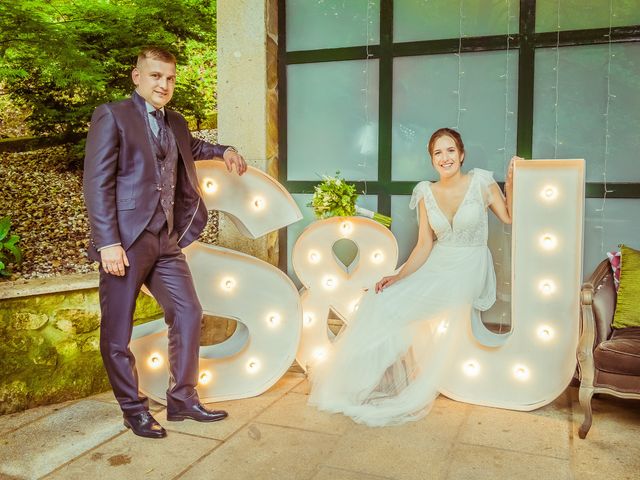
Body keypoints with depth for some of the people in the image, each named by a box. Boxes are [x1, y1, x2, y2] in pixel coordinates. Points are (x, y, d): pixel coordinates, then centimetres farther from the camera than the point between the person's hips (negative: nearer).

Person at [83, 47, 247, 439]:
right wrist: (108, 243, -18)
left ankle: (183, 399, 21)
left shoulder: (176, 123, 18)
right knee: (118, 330, 2)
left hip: (166, 241, 7)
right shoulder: (112, 116, -3)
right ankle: (133, 409, 18)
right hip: (126, 241, -7)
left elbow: (190, 147, 43)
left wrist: (222, 151, 26)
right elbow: (97, 183, -11)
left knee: (188, 314, 8)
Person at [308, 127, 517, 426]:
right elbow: (424, 246, 0)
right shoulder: (426, 193, 3)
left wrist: (511, 182, -12)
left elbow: (510, 219, 0)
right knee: (382, 300, -15)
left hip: (469, 269, -4)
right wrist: (398, 277, -11)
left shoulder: (481, 182, -6)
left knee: (395, 308, -22)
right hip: (436, 265, 4)